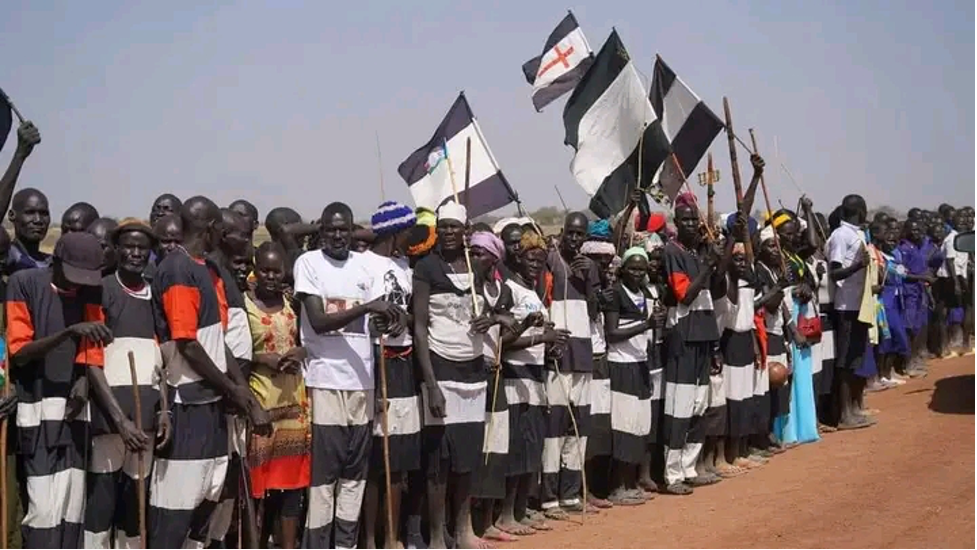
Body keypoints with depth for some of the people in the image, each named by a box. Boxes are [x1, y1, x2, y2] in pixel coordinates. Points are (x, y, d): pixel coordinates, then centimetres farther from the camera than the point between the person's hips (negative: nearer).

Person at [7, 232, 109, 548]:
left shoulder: (90, 292, 7)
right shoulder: (24, 283, -4)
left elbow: (93, 354, 8)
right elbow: (19, 353, -9)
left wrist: (84, 380, -14)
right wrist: (70, 331, -23)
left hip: (75, 410, 4)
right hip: (37, 410, -4)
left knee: (73, 509, 2)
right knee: (44, 511, -10)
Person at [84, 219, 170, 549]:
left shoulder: (157, 295, 15)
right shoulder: (102, 291, -1)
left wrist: (165, 409, 3)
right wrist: (120, 419, -12)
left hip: (146, 411, 5)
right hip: (109, 411, -5)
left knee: (136, 500, 8)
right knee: (101, 501, -6)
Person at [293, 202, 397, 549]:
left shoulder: (365, 265, 12)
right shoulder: (308, 263, -3)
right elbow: (318, 322, -13)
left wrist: (389, 321, -2)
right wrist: (366, 307, -22)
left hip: (362, 380, 5)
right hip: (325, 380, -5)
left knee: (355, 470, 10)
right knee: (323, 470, -3)